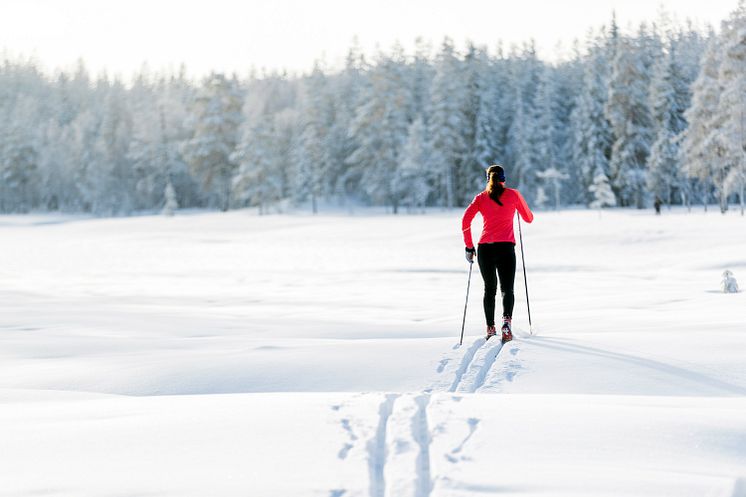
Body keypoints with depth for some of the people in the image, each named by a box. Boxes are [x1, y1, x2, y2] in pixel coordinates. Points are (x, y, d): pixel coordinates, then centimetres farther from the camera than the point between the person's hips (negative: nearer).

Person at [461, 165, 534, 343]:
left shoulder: (481, 198, 10)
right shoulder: (513, 194, 7)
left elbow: (465, 220, -1)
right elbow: (529, 218, 16)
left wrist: (469, 246, 5)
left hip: (484, 248, 2)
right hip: (505, 247, -2)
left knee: (489, 289, 17)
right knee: (507, 288, -4)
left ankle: (490, 329, 15)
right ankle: (506, 320, -30)